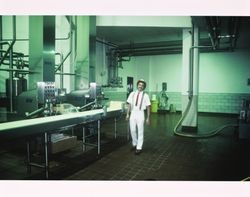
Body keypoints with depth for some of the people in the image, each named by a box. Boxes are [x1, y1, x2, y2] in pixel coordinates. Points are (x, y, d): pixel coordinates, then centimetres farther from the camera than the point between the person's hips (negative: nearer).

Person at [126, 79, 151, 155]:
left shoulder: (145, 95, -4)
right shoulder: (132, 94, 4)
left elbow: (148, 107, -4)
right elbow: (129, 104, 7)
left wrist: (148, 118, -6)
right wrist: (127, 114, 3)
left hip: (140, 114, -3)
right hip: (133, 113, 3)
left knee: (140, 131, 4)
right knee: (132, 130, 10)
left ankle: (139, 148, 14)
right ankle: (134, 144, 33)